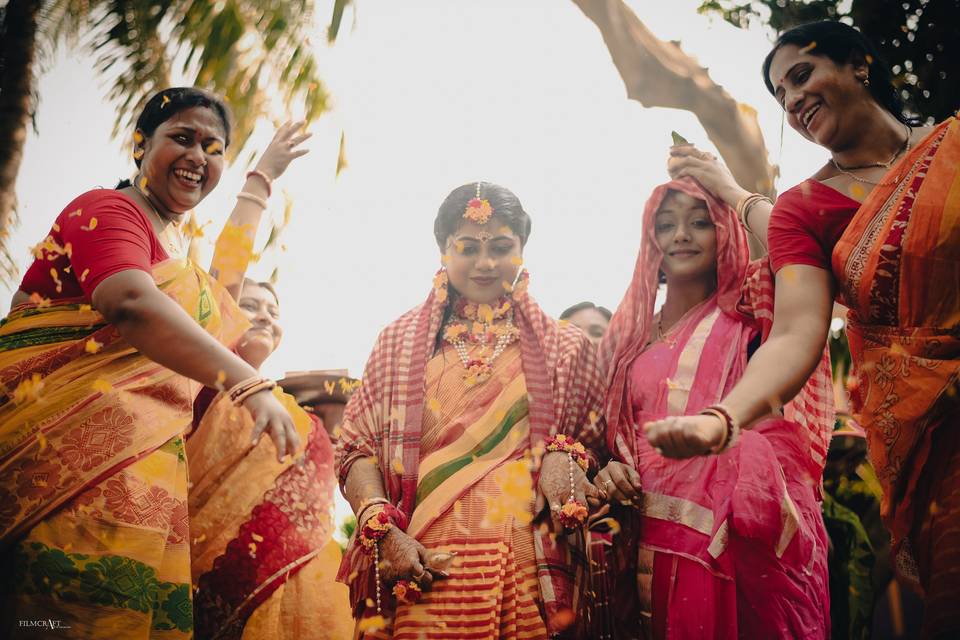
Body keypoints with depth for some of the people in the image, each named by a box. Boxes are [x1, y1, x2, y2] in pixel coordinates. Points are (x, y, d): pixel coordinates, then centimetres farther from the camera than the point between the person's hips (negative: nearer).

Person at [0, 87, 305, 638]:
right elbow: (131, 303, -21)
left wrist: (263, 176, 60)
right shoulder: (108, 208, 0)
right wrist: (248, 383, -29)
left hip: (142, 459, 8)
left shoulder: (173, 240, 28)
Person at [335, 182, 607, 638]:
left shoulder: (564, 348, 11)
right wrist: (385, 531, -11)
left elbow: (597, 445, 10)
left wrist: (564, 456, -13)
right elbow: (357, 448, 5)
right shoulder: (401, 340, 11)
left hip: (528, 578, 0)